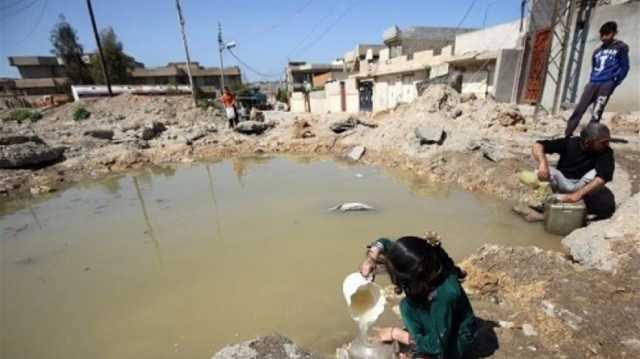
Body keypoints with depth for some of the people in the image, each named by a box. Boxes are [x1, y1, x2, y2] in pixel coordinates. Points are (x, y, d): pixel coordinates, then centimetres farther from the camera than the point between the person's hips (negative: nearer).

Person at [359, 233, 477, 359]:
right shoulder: (420, 267, -23)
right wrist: (371, 260, -29)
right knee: (407, 305, -19)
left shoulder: (445, 294, -40)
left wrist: (395, 333, -23)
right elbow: (385, 244, -11)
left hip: (456, 338, -6)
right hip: (439, 324, 7)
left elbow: (437, 344, -30)